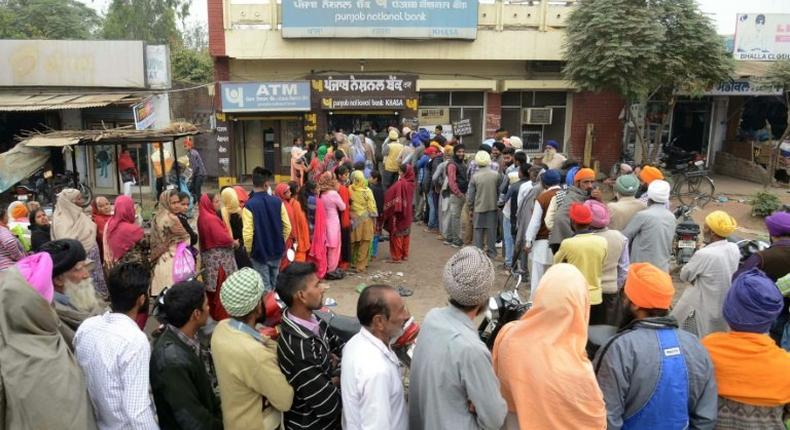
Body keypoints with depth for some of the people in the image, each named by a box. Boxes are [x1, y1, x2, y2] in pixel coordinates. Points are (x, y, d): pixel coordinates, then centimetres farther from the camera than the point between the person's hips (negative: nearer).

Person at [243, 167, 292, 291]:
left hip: (259, 253, -4)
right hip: (277, 251, 4)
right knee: (273, 284, 20)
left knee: (265, 287, 5)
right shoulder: (277, 202, -6)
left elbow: (248, 233, -18)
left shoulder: (249, 205, -17)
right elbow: (287, 227, -2)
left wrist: (249, 250, 0)